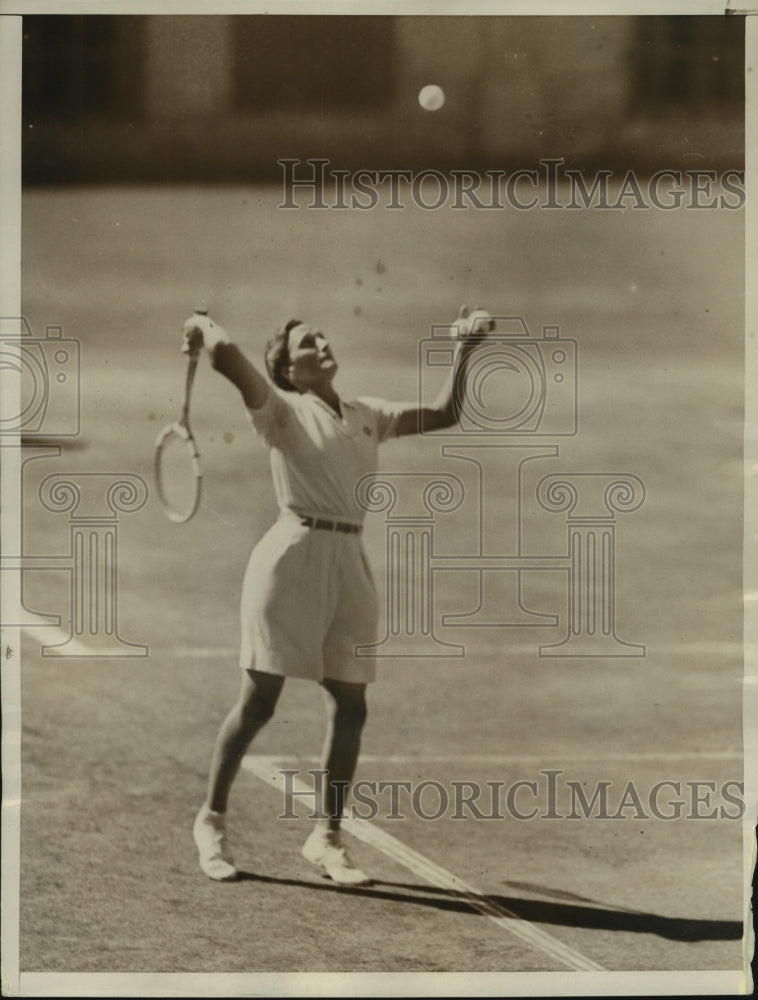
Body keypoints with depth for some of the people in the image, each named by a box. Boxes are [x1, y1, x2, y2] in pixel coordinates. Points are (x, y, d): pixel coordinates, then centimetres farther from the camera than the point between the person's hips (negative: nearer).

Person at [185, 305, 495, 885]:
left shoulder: (367, 416, 19)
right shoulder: (282, 409, 1)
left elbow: (444, 415, 22)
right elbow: (229, 358, -15)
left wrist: (464, 353, 16)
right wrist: (206, 327, 2)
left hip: (349, 566, 6)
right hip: (292, 557, -5)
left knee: (350, 707, 4)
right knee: (258, 701, -3)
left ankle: (326, 837, 15)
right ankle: (211, 821, 12)